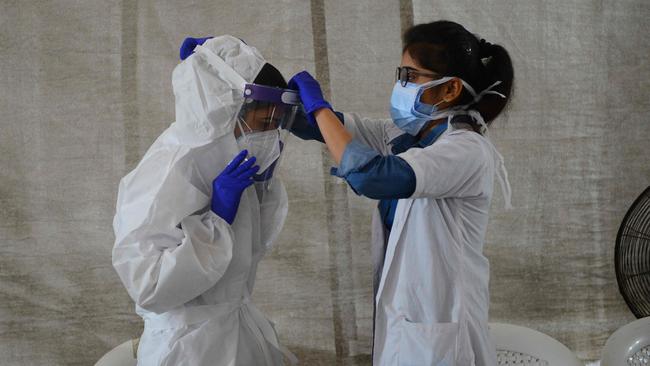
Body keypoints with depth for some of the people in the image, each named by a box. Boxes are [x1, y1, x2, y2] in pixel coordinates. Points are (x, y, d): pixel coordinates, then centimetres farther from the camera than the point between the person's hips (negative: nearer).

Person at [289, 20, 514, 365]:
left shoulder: (466, 150, -20)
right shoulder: (406, 134, 4)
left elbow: (373, 177, -32)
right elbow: (322, 125, 7)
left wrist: (318, 107, -22)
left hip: (435, 326, -7)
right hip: (398, 314, 7)